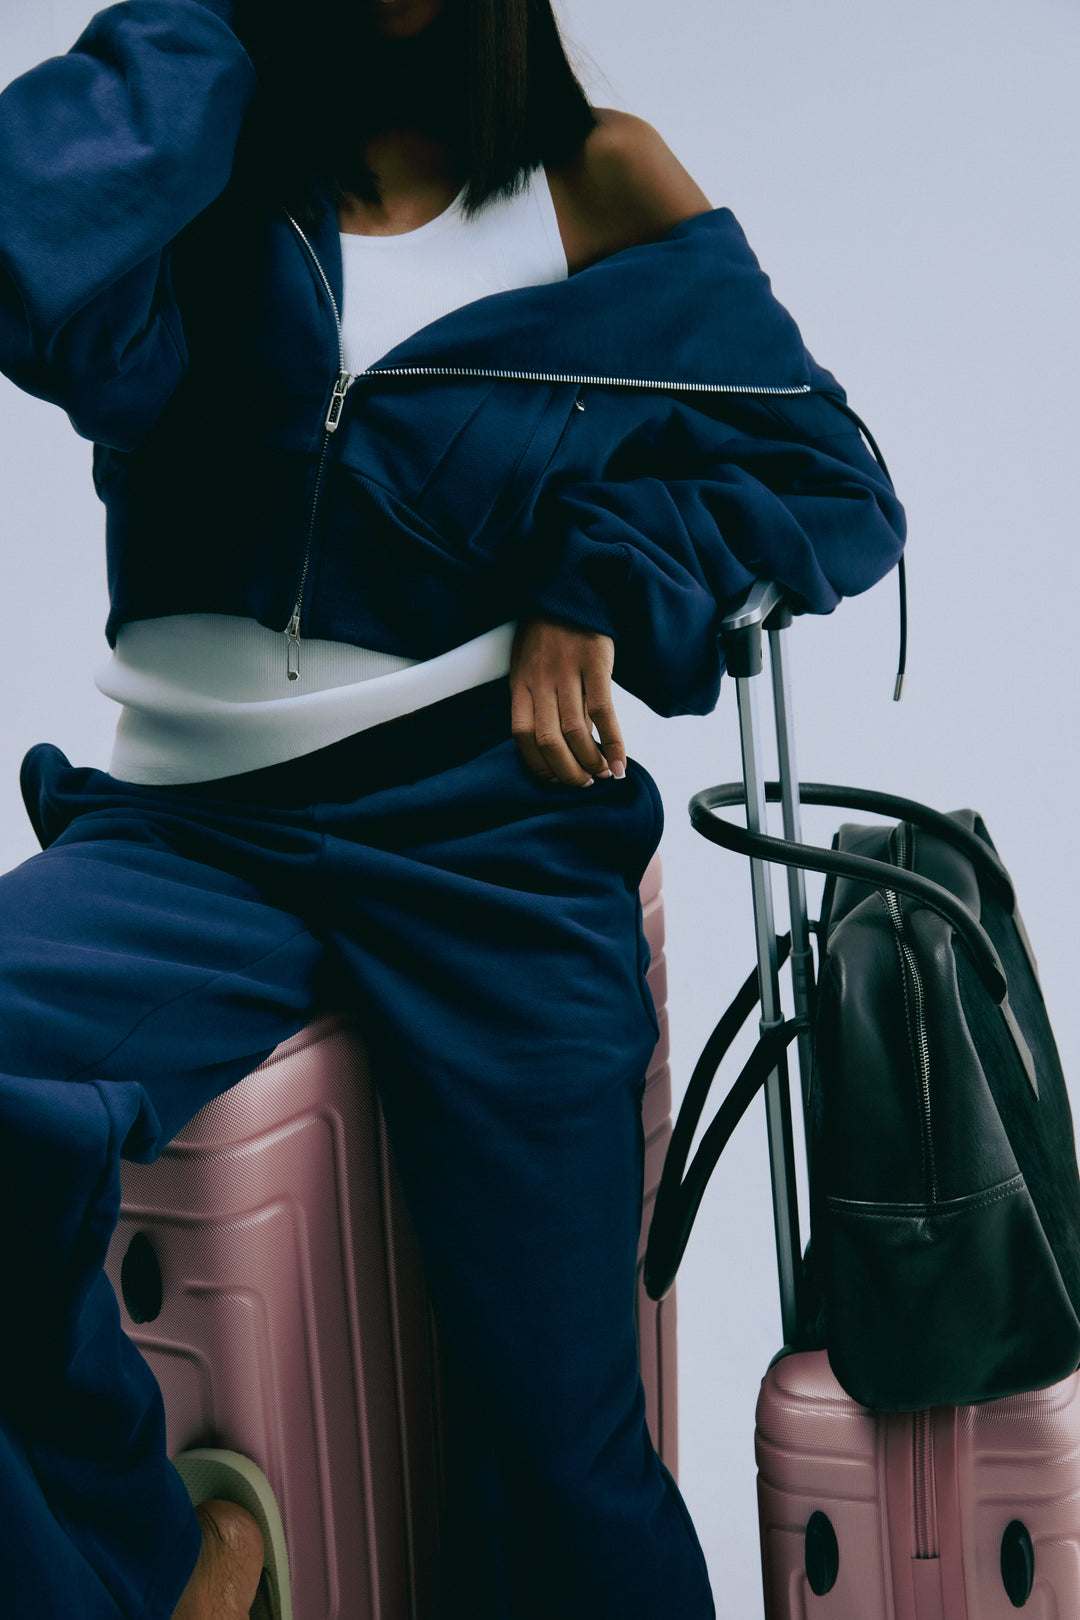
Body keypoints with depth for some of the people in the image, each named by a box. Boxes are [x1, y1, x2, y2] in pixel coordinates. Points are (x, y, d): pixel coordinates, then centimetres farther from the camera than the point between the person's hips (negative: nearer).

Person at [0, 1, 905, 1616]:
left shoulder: (601, 180, 11)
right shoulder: (198, 169, 12)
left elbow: (833, 489, 10)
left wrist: (592, 583, -6)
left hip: (482, 826, 0)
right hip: (198, 827, 1)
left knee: (567, 1437, -4)